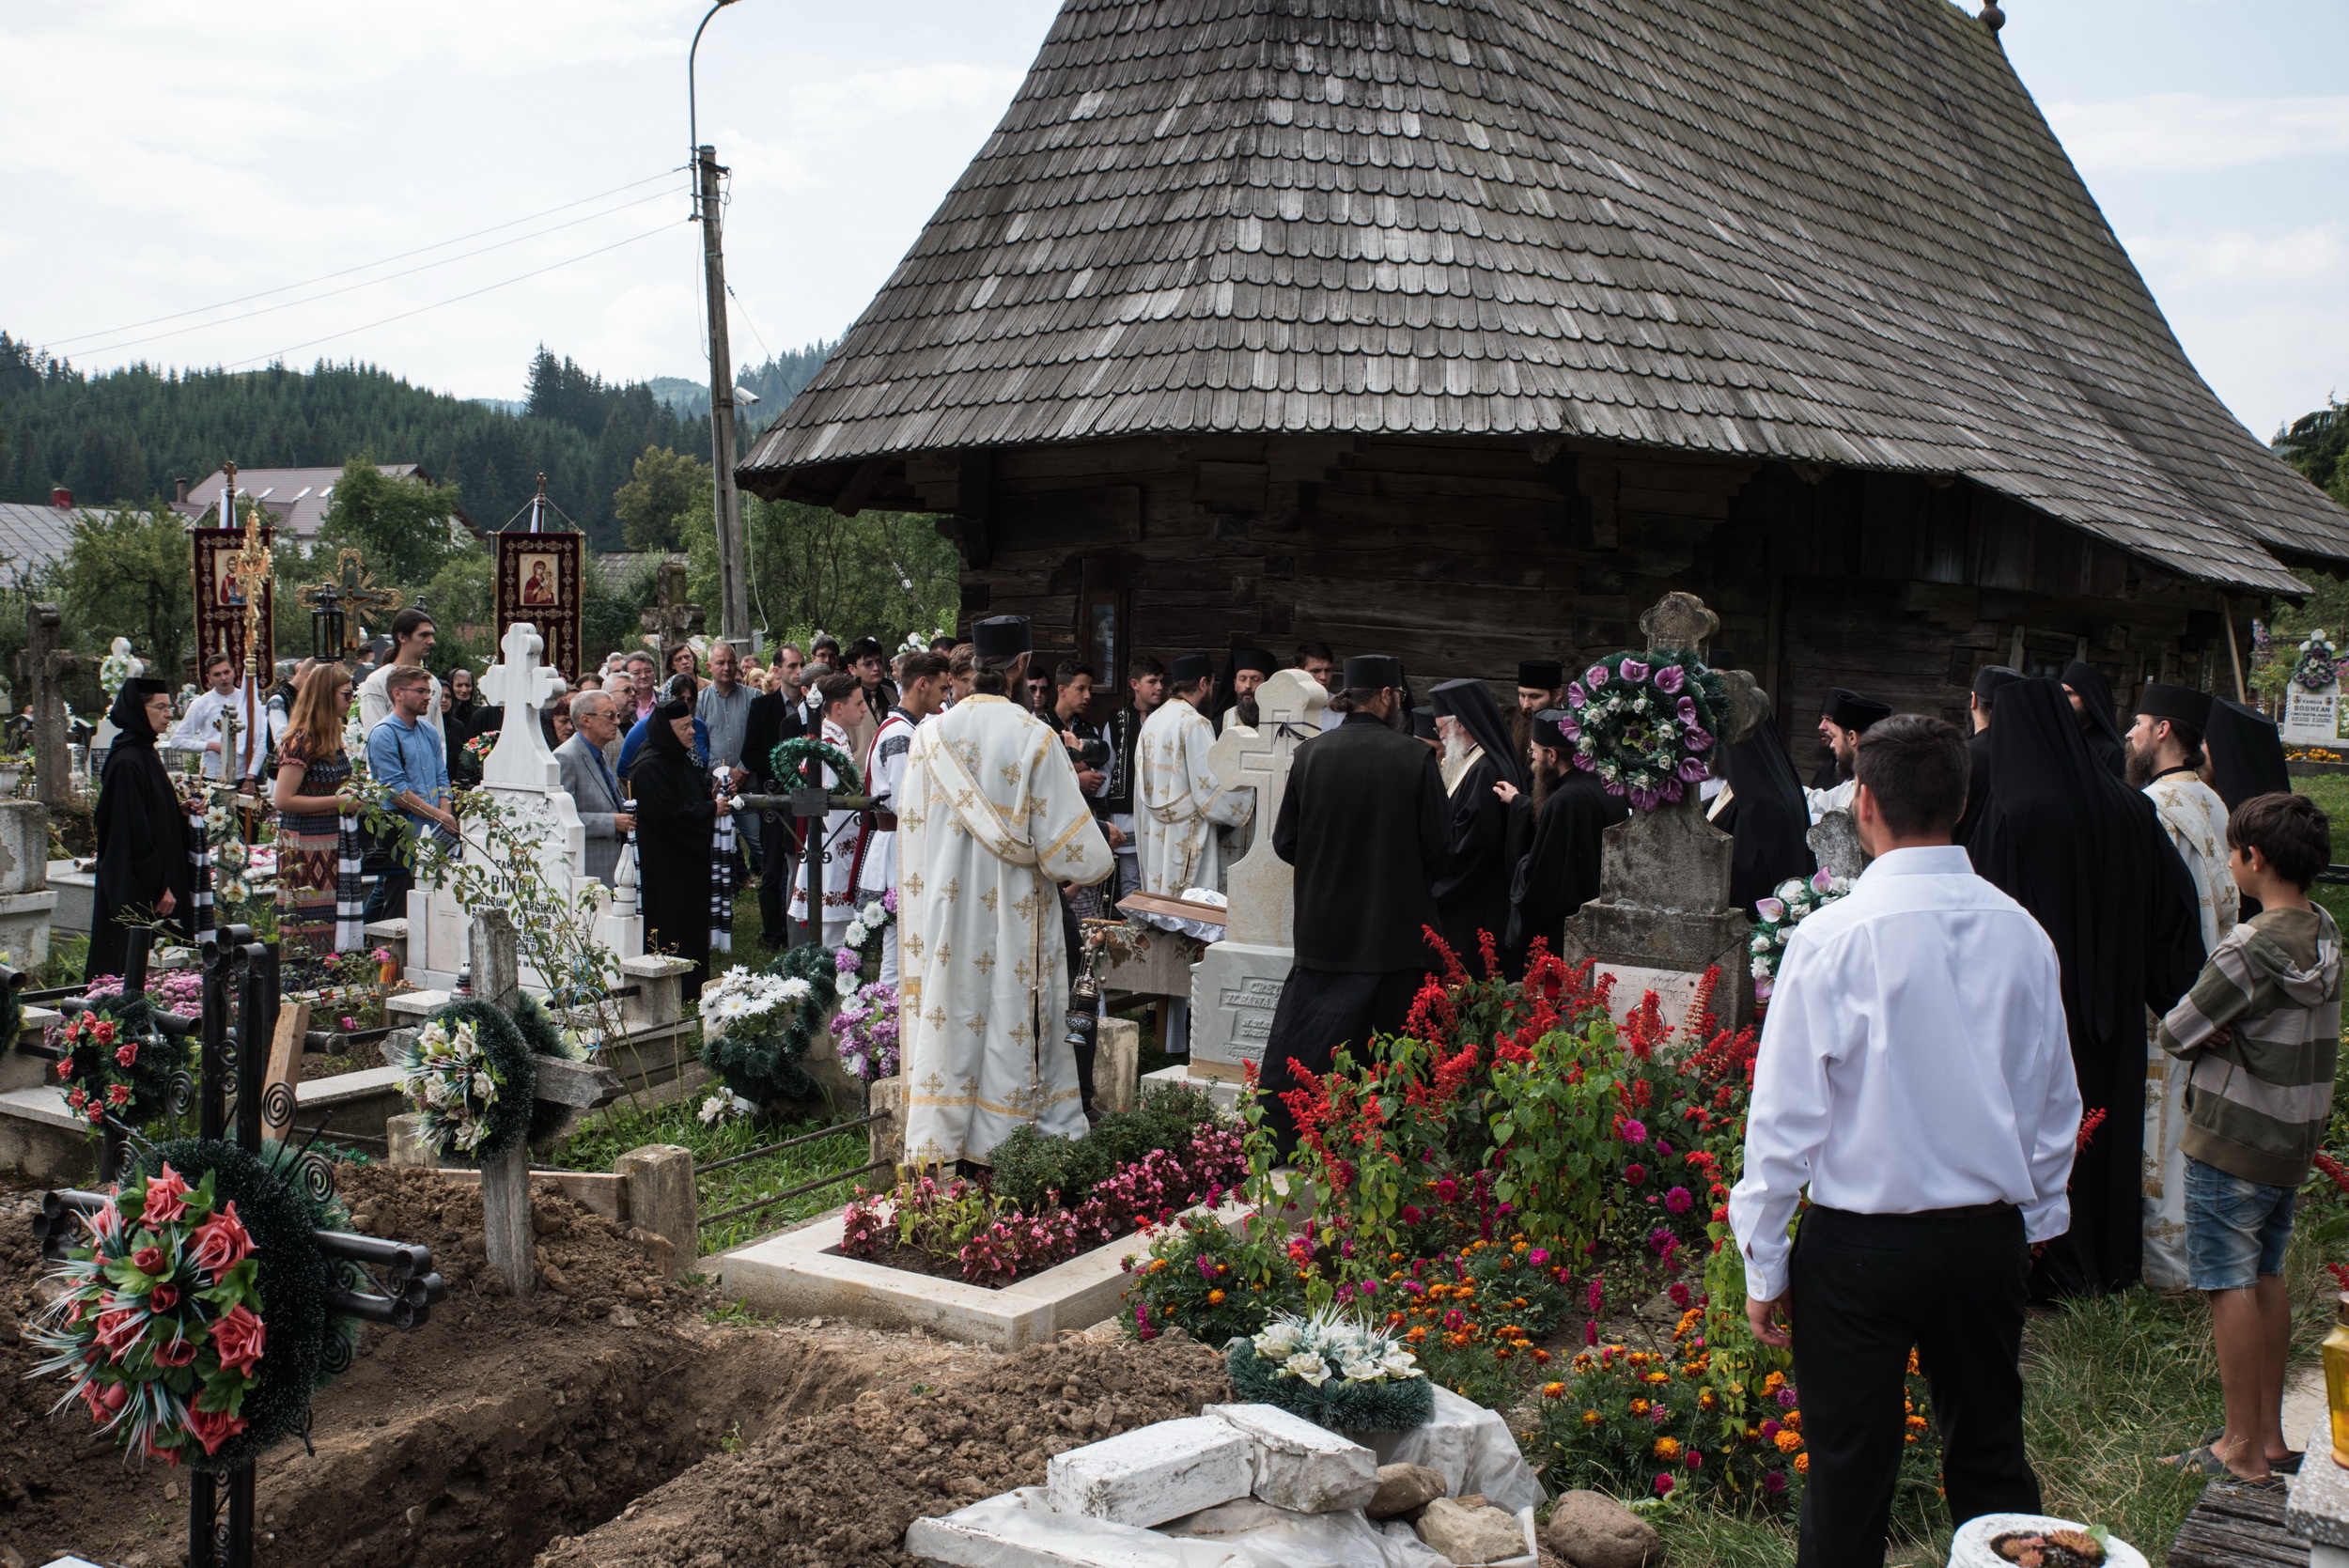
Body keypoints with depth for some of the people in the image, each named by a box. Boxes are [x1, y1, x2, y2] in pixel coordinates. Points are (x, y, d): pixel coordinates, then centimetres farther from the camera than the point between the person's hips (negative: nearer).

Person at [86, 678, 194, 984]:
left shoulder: (146, 755, 12)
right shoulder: (127, 763, -17)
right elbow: (133, 833, -21)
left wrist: (181, 811, 4)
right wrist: (160, 886, -19)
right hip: (134, 894, -10)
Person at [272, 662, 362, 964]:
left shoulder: (331, 738, 13)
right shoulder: (302, 741, -15)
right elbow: (282, 800, -20)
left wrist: (353, 797, 10)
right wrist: (336, 802, -16)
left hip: (335, 847, 9)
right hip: (308, 851, -9)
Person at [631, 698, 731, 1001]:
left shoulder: (682, 760, 14)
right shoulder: (649, 766, -17)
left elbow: (699, 795, 25)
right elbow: (668, 814, -24)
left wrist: (715, 799, 3)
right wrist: (711, 809, -14)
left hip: (690, 859, 10)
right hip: (663, 863, -10)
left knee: (693, 922, 12)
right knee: (671, 928, -5)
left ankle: (694, 987, 19)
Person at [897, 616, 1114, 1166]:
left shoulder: (932, 733, -1)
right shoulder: (1033, 737, -12)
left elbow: (910, 820, 7)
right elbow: (1064, 834, -10)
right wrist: (1094, 861, 10)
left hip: (945, 908, 4)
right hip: (1012, 911, -3)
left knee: (948, 1017, 10)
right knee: (1010, 1021, 5)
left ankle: (938, 1139, 15)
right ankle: (1000, 1141, 10)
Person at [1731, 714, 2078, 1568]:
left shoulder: (1834, 936, -15)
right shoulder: (2021, 933, -2)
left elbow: (1787, 1113, -12)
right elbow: (2055, 1101, 8)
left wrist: (1763, 1261, -2)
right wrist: (2033, 1220, 23)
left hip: (1861, 1242, -4)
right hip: (1991, 1238, 4)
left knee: (1848, 1475, 7)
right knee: (1990, 1461, 19)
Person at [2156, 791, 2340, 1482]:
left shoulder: (2251, 947, -22)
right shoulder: (2325, 934, 4)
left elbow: (2175, 1031, -18)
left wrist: (2213, 1038, 0)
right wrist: (2234, 1034, -5)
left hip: (2232, 1140, -8)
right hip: (2294, 1138, 8)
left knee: (2229, 1284, 0)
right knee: (2268, 1277, 17)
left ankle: (2243, 1447, 6)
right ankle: (2270, 1433, 25)